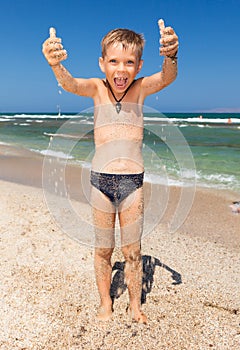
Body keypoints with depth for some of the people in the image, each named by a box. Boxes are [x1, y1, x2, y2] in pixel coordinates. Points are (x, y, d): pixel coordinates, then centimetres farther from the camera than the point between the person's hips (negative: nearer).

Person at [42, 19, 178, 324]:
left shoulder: (141, 88, -1)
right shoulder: (97, 88, -1)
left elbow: (166, 77, -20)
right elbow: (70, 84, -20)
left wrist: (171, 57, -43)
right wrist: (56, 65, -44)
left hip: (133, 182, 0)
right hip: (100, 181, 0)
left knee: (133, 251, 11)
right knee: (103, 249, 14)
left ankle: (135, 305, 31)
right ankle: (105, 303, 34)